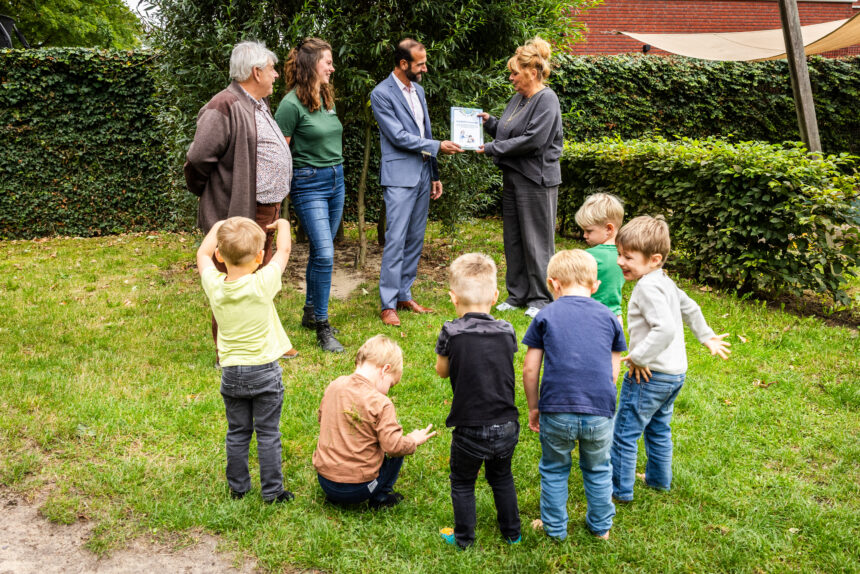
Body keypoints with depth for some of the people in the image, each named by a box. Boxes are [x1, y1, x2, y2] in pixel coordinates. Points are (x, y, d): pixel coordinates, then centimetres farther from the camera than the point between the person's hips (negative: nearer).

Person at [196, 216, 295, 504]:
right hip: (264, 371, -3)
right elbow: (283, 250, -2)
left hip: (231, 373, 3)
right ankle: (272, 491, 15)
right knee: (268, 434, 7)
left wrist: (217, 228, 25)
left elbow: (203, 254, 11)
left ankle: (237, 487, 27)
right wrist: (281, 225, 16)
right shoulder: (262, 285, -18)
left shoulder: (214, 285, -10)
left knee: (237, 433, 16)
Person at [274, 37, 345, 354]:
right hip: (309, 183, -8)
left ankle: (310, 313, 27)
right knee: (324, 254, -11)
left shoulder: (327, 98, 11)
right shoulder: (292, 104, -14)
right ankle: (322, 328, -1)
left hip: (336, 179, 8)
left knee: (320, 252, 13)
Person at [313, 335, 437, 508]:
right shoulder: (381, 404, -18)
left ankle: (334, 497, 22)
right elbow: (393, 445, -19)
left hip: (324, 481, 6)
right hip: (356, 490, -5)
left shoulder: (334, 386, 1)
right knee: (398, 453, 14)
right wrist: (413, 440, 0)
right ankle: (380, 497, 14)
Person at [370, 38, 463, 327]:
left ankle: (405, 295, 19)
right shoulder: (382, 94, -9)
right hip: (399, 176, -8)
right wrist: (438, 147, -13)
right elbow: (398, 136, -15)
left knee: (415, 239, 10)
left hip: (422, 175, 8)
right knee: (396, 240, -9)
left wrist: (435, 174, 18)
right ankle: (388, 305, -5)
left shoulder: (418, 89, 15)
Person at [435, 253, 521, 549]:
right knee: (502, 478, 26)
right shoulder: (507, 332, -6)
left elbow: (442, 371, 1)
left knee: (462, 483, 18)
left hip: (469, 429, -3)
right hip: (506, 427, 4)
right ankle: (511, 532, 37)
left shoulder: (452, 333, -15)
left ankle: (464, 538, 29)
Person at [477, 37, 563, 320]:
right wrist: (489, 121, 4)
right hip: (513, 177, 9)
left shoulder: (547, 100, -13)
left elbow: (533, 139, -22)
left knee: (536, 241, -1)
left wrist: (493, 148, -16)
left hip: (536, 179, -9)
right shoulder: (518, 98, 14)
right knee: (513, 239, 12)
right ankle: (518, 294, 23)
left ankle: (541, 298, 10)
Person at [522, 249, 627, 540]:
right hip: (600, 412, 2)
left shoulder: (545, 316, 2)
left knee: (554, 471, 18)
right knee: (597, 471, 21)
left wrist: (533, 407, 12)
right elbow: (613, 370, 10)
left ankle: (555, 528, 29)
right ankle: (601, 526, 35)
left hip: (557, 411, -1)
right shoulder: (608, 317, 7)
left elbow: (530, 369, 0)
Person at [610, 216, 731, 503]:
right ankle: (659, 479, 39)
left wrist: (638, 357, -26)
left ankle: (620, 489, 12)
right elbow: (690, 308, 22)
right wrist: (706, 337, 34)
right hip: (676, 372, 10)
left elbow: (665, 329, -33)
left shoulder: (648, 287, -23)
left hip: (650, 375, -10)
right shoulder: (665, 282, 7)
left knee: (624, 432, 2)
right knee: (658, 428, 26)